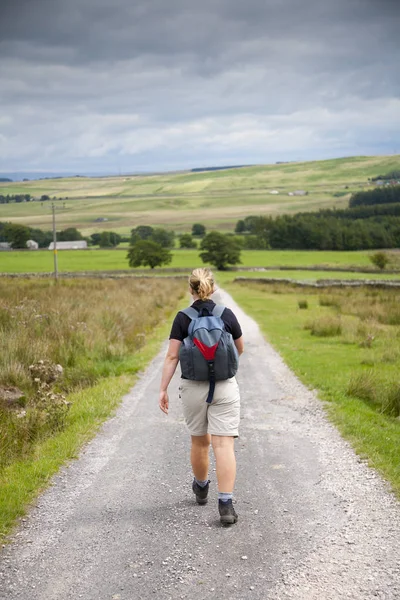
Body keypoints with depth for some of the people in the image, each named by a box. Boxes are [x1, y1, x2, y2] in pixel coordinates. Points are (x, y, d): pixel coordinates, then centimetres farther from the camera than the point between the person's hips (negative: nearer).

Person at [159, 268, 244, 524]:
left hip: (193, 388, 1)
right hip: (224, 386, -1)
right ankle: (226, 504, -14)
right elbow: (240, 349, 11)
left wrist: (163, 389, -4)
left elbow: (172, 356, -8)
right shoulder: (227, 315, -2)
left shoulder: (183, 318, -5)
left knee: (200, 441, 19)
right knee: (224, 445, -5)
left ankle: (201, 489, 41)